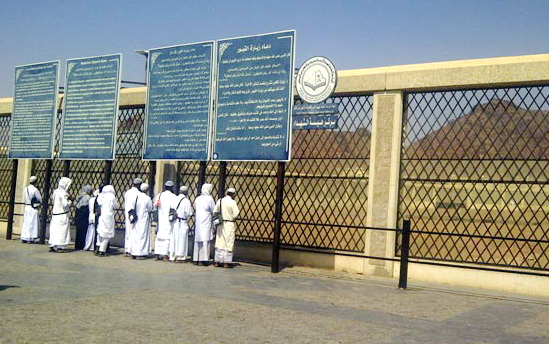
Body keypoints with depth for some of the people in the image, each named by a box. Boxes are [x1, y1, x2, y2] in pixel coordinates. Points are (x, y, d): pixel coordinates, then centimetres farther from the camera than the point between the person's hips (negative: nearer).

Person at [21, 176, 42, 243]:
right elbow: (40, 199, -6)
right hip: (34, 208, -6)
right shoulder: (35, 190, -13)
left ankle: (24, 238, 13)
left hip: (27, 207, 6)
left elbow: (24, 199, 13)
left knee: (25, 223, 11)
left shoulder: (25, 189, 4)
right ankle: (31, 239, 1)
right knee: (32, 223, 0)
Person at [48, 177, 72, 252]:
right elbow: (65, 205, -20)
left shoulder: (56, 191, 8)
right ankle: (60, 247, -2)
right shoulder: (63, 194, -16)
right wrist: (70, 200, -2)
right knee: (62, 230, -2)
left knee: (54, 229, 11)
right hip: (62, 215, -8)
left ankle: (52, 246, 14)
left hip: (55, 213, 8)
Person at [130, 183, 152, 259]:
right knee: (142, 235, 1)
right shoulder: (147, 198, -12)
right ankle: (140, 254, 0)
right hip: (144, 219, -5)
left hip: (136, 218, 5)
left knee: (135, 235, 11)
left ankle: (133, 253, 14)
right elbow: (150, 209, -2)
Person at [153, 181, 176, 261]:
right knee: (167, 236, -1)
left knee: (159, 236, 9)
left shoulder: (159, 195, 7)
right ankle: (165, 255, -2)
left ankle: (157, 255, 10)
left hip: (160, 219, 5)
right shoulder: (173, 196, -8)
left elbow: (155, 207, 8)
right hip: (169, 220, -5)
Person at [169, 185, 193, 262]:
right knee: (182, 239, 4)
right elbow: (189, 213, -10)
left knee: (174, 238, 12)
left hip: (174, 222, 4)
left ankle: (172, 256, 16)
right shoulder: (186, 201, -12)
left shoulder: (174, 199, 1)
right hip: (183, 222, -4)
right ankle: (179, 257, 5)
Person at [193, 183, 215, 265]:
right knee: (205, 240, -4)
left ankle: (196, 259, 11)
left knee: (197, 240, 9)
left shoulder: (197, 199, 9)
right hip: (206, 222, -5)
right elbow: (214, 211, -2)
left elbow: (195, 209, 13)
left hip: (197, 222, 6)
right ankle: (203, 259, -7)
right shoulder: (209, 199, -7)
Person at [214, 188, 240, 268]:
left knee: (219, 242, 11)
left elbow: (215, 212, 6)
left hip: (220, 224, 5)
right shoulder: (232, 202, -10)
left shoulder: (220, 201, 5)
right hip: (229, 224, -5)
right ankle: (226, 262, 2)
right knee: (228, 243, 2)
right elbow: (235, 215, -12)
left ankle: (217, 261, 14)